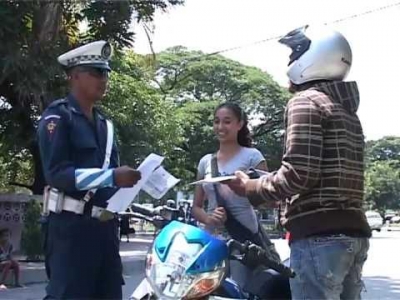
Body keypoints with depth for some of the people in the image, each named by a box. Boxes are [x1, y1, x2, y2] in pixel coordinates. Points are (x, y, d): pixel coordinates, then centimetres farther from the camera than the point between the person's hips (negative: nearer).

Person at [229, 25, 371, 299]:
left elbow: (299, 173, -16)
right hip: (354, 232, 9)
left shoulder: (306, 101, -5)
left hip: (318, 234, -9)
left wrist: (251, 187, -2)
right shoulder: (347, 109, 22)